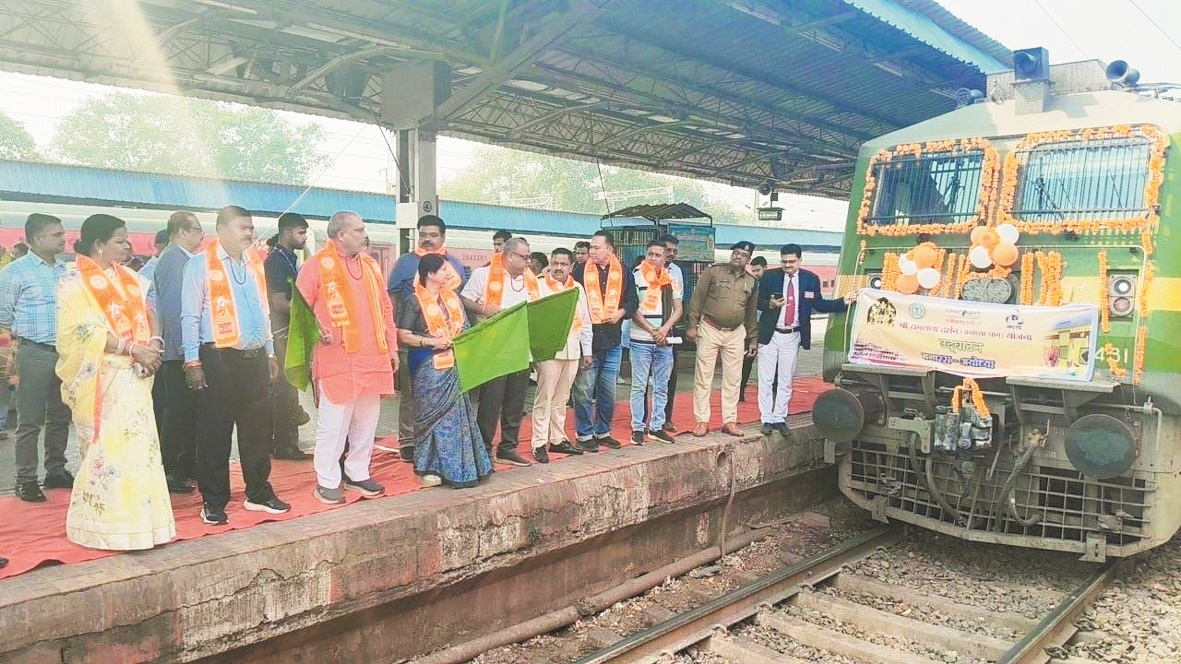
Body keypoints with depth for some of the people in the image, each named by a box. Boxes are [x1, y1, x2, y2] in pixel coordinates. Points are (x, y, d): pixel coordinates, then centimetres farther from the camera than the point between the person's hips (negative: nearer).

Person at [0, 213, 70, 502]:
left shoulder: (66, 270, 8)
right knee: (30, 421, 0)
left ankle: (56, 471, 24)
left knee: (60, 417, 13)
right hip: (35, 354, -5)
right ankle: (26, 480, 8)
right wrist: (27, 332, 8)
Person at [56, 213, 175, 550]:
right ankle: (105, 524, 7)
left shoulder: (129, 279, 14)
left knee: (136, 445, 7)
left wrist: (154, 342, -8)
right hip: (102, 378, -7)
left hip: (134, 376, 7)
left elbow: (148, 314, 12)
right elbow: (88, 330, -16)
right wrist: (134, 349, -19)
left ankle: (134, 519, 16)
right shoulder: (75, 282, -7)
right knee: (105, 448, -3)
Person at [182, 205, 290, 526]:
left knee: (258, 428, 11)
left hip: (256, 357, 6)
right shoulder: (200, 264, -5)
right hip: (219, 358, -6)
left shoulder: (254, 262, 13)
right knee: (215, 432, 2)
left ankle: (259, 493, 23)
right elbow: (190, 316, -8)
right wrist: (192, 362, -12)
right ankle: (213, 502, 13)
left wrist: (270, 353, 16)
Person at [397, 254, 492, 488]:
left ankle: (455, 465, 15)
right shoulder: (414, 301, -5)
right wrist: (431, 341, -17)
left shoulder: (453, 297, 14)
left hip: (455, 364, 6)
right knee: (434, 414, -2)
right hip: (430, 366, -6)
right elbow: (403, 337, -9)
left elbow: (465, 328, 22)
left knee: (459, 414, 6)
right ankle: (429, 468, 8)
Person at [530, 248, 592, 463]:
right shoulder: (539, 286, 0)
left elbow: (585, 322, 18)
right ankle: (539, 444, 1)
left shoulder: (578, 288, 14)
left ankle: (557, 439, 19)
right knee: (544, 398, -3)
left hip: (572, 351, 5)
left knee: (561, 398, 12)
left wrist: (587, 351, 15)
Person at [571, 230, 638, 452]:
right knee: (584, 390, 0)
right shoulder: (580, 271, 0)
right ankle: (585, 434, 12)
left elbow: (633, 300, 13)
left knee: (608, 391, 11)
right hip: (587, 339, -3)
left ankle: (603, 432, 25)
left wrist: (621, 312, -6)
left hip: (612, 341, 3)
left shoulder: (623, 273, 7)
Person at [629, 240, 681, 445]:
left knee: (661, 387, 9)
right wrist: (653, 331, -12)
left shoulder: (671, 280, 11)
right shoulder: (636, 277, -2)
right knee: (639, 387, 0)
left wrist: (665, 329, -9)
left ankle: (656, 427, 17)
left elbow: (678, 309, 8)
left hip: (664, 342, 4)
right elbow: (632, 309, -8)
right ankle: (638, 428, 6)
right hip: (641, 341, -4)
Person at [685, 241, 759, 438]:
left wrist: (753, 339, 14)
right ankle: (702, 421, 7)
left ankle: (729, 421, 17)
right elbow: (698, 298, -5)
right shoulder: (713, 271, -4)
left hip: (736, 334, 4)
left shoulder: (751, 282, 8)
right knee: (703, 377, -1)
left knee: (733, 379, 7)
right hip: (710, 330, -3)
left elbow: (751, 312, 14)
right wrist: (692, 325, -10)